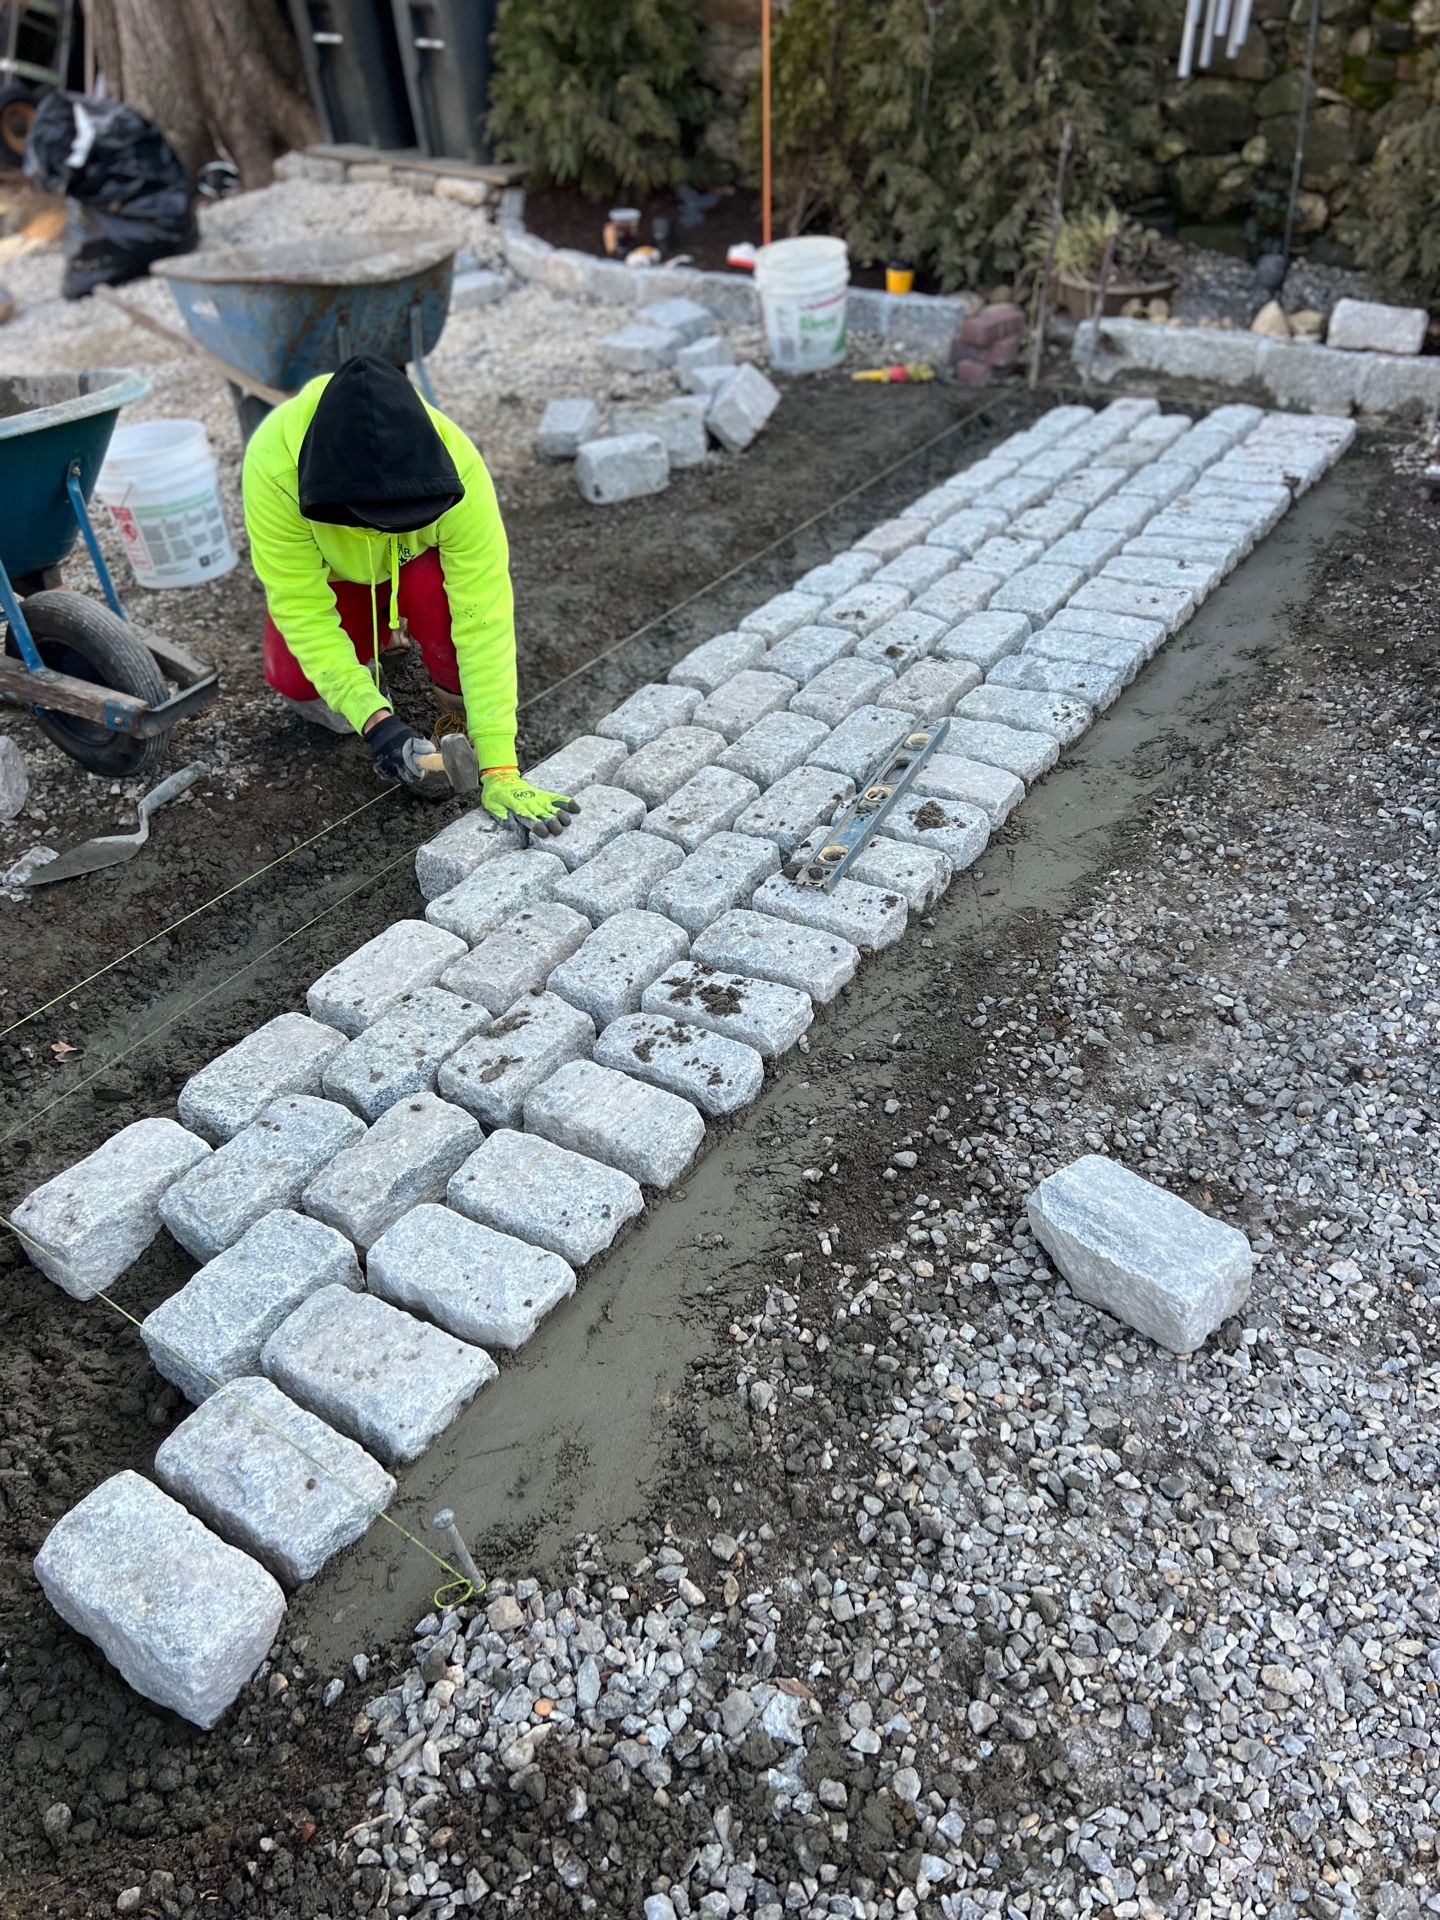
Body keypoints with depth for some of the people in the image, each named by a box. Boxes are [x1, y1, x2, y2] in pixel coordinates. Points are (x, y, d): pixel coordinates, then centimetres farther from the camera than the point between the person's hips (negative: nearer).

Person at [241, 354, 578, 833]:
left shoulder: (457, 465, -40)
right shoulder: (273, 461, -38)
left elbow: (484, 618, -41)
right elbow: (300, 604, -33)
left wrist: (500, 769, -45)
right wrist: (373, 720, -44)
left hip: (423, 561, -1)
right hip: (332, 572, 2)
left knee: (435, 594, -35)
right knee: (293, 679, -19)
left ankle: (458, 711, -5)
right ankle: (381, 637, 14)